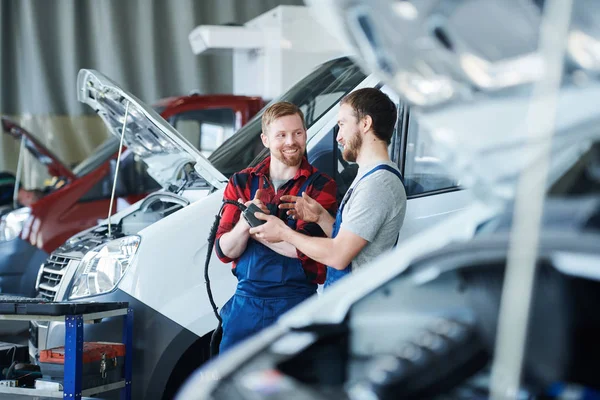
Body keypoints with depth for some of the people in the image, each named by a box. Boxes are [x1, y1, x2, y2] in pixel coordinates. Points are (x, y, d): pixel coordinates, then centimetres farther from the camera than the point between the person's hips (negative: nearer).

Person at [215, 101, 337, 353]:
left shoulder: (321, 187, -4)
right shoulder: (242, 183, 7)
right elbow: (225, 251, 1)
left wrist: (252, 225, -8)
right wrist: (244, 224, -19)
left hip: (295, 304, -3)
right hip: (246, 300, 3)